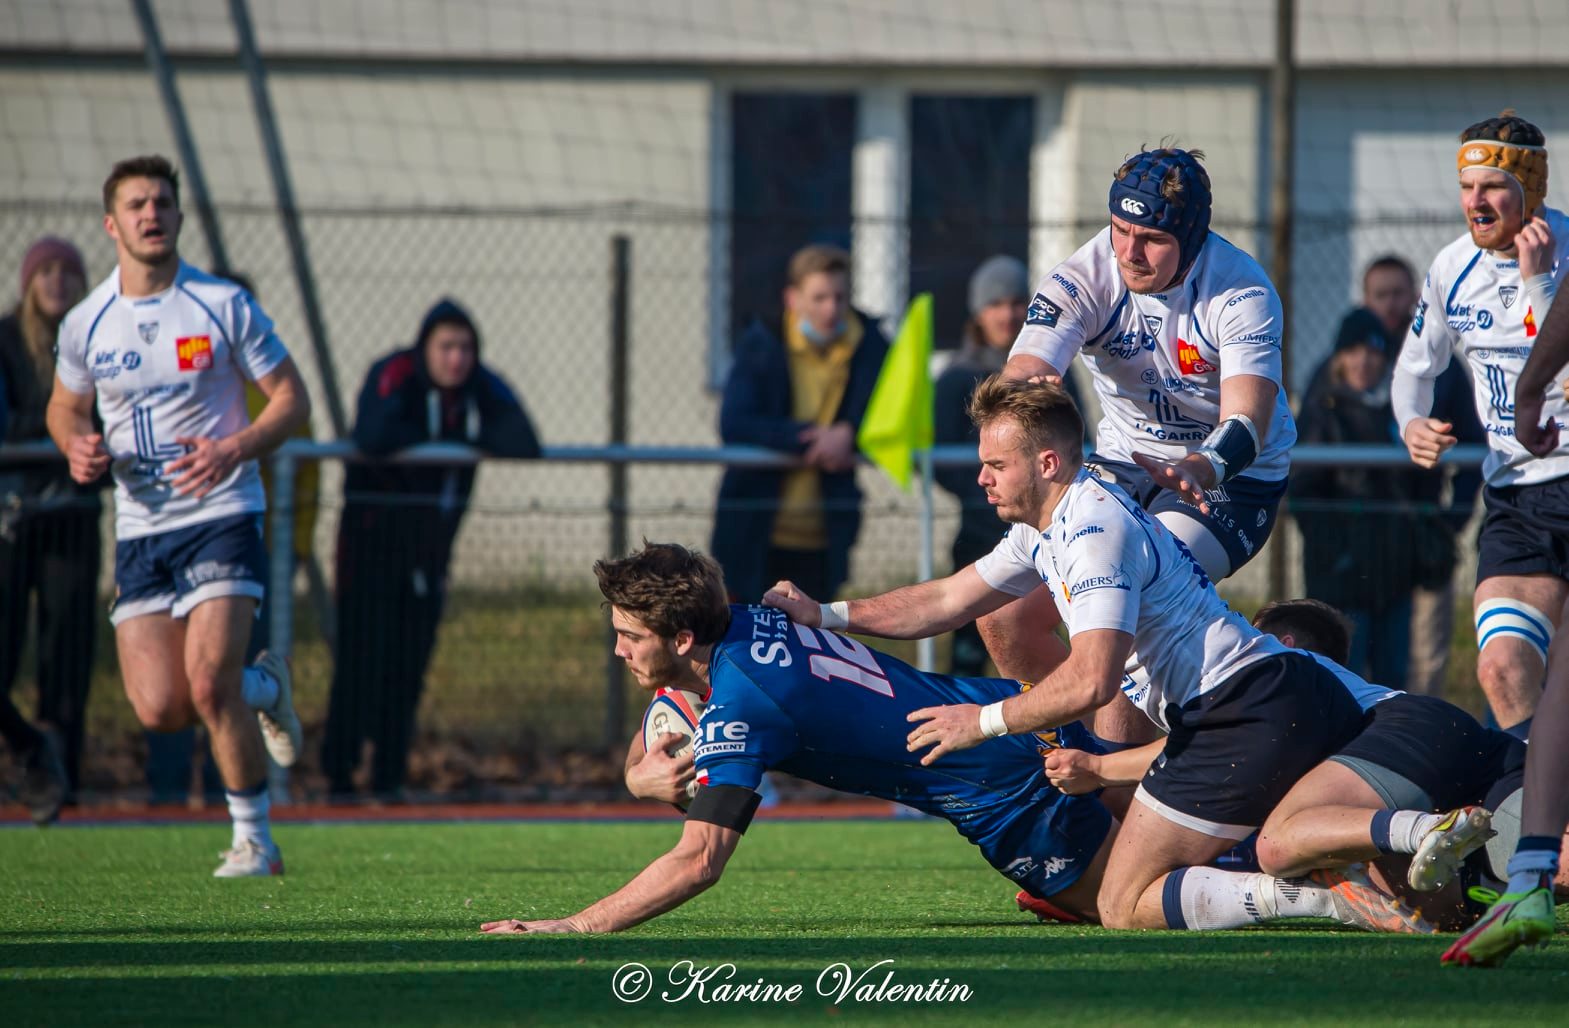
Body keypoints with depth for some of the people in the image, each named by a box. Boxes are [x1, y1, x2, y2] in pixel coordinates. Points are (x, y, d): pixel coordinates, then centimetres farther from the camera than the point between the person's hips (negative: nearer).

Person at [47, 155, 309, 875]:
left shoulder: (224, 306, -4)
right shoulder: (86, 324, 4)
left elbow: (291, 397, 0)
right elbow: (65, 407, 21)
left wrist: (235, 449, -18)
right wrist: (78, 447, -3)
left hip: (221, 513, -4)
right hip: (140, 526, 4)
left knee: (209, 682, -20)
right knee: (160, 708, -6)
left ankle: (254, 839, -3)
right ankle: (263, 688, 28)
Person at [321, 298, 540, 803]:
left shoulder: (485, 388, -2)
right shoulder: (394, 377, -16)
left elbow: (526, 443, -15)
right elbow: (373, 438, -34)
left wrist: (460, 439, -18)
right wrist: (439, 438, -18)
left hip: (430, 546, 5)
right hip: (375, 538, -5)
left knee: (410, 663, 4)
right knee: (363, 657, -8)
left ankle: (390, 777, 11)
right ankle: (338, 774, -2)